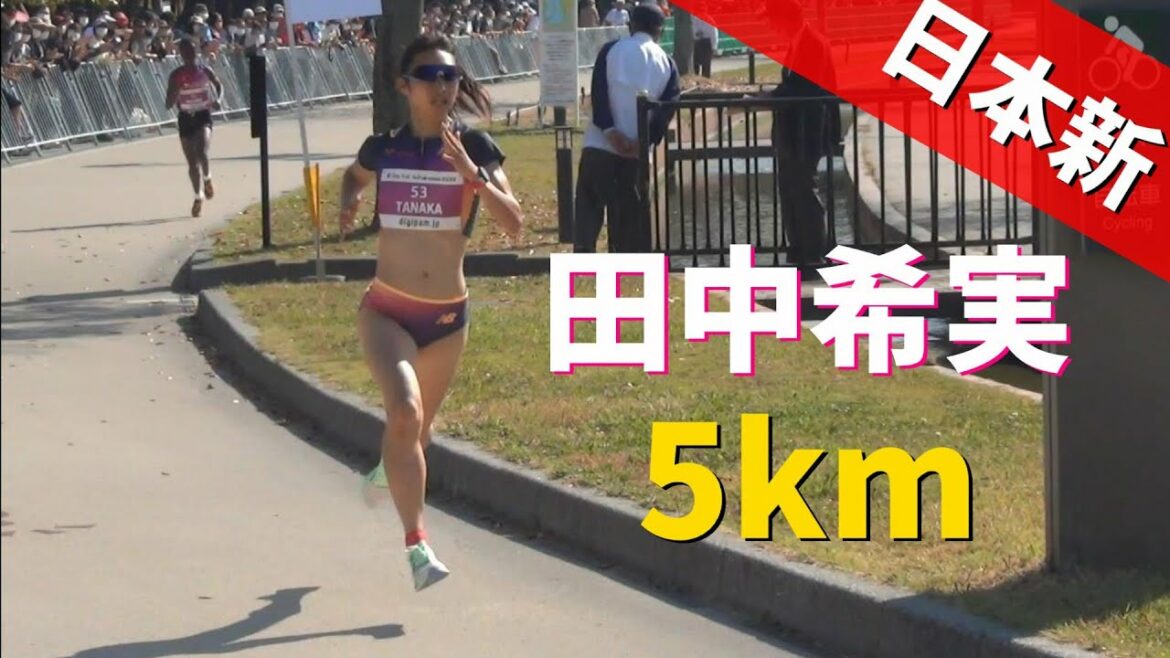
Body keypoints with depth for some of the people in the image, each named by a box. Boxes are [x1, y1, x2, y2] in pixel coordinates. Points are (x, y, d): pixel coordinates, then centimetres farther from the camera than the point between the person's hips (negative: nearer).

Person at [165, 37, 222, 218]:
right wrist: (177, 89, -24)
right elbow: (169, 104, -5)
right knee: (192, 162, 7)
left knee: (201, 152, -24)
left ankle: (207, 179, 7)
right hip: (186, 117, 2)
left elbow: (218, 86, 16)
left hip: (203, 116, -2)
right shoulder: (176, 75, -4)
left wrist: (217, 99, -4)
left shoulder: (204, 71, -3)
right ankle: (198, 196, 24)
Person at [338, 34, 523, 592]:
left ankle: (393, 471, 57)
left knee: (419, 426, 20)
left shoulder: (474, 148, -5)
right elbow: (355, 174, 22)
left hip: (448, 316, 2)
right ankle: (417, 546, -22)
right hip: (386, 310, -2)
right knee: (405, 413, -25)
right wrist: (350, 199, 1)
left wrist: (471, 173, -26)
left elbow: (513, 223, -15)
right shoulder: (383, 148, -2)